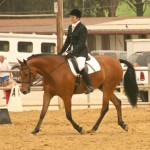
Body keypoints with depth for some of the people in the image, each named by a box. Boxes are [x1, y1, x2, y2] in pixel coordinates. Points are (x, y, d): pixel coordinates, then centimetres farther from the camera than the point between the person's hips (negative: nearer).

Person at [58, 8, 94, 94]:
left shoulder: (82, 28, -12)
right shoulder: (70, 27, 12)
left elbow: (81, 43, -19)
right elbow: (67, 41, 18)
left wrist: (72, 53, -26)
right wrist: (61, 52, 11)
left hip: (81, 51, -9)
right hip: (71, 50, 9)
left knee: (80, 66, -33)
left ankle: (89, 86, -25)